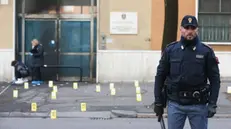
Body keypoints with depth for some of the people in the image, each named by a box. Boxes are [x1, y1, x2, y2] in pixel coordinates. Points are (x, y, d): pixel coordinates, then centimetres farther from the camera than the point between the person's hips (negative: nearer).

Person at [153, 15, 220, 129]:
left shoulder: (206, 51, -2)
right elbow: (160, 76, 4)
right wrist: (158, 102, 2)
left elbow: (214, 79, -1)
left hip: (198, 105, -1)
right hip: (175, 104, 1)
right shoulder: (170, 50, 1)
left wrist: (212, 104, -8)